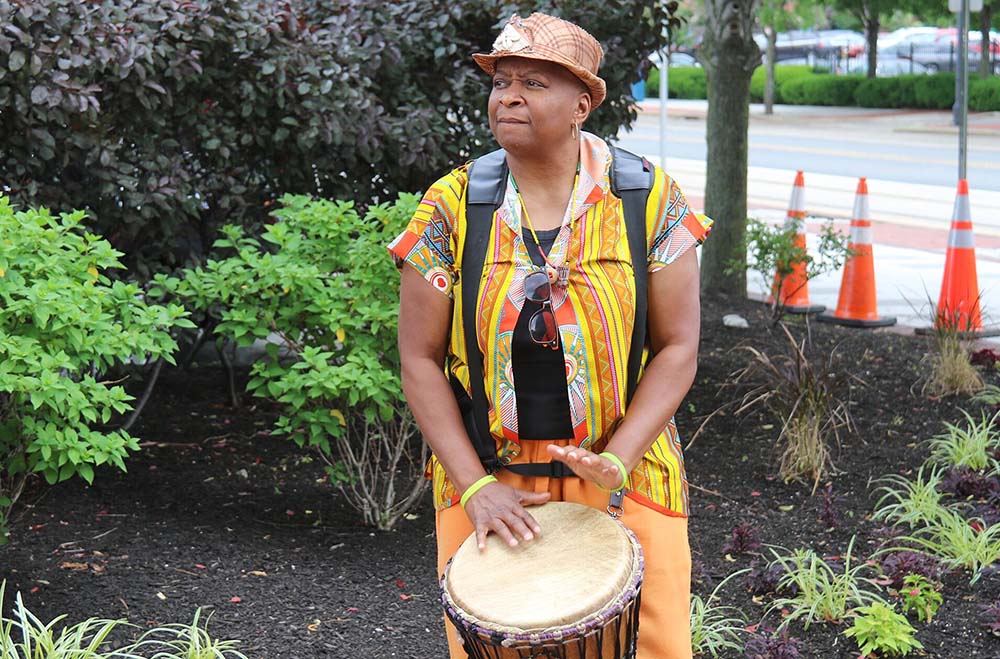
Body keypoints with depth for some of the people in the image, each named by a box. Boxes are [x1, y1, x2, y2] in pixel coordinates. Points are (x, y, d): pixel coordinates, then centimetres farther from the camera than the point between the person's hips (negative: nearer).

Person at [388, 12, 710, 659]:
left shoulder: (651, 200, -5)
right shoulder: (451, 206, -4)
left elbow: (677, 348, -4)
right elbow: (421, 360, -3)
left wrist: (617, 460, -17)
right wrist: (476, 485, -11)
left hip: (626, 477, 0)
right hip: (486, 475, 0)